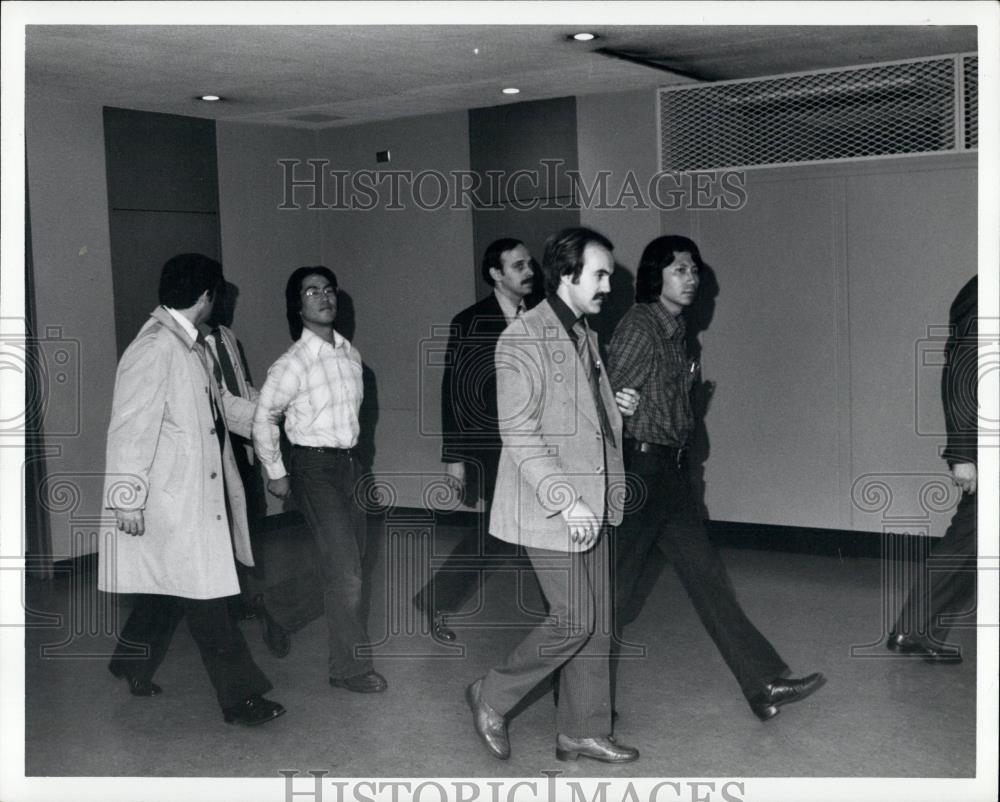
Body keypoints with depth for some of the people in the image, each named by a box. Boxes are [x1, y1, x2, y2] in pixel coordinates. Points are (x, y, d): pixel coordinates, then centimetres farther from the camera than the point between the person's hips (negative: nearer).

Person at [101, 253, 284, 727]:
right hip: (170, 499, -9)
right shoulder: (154, 348, -20)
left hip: (197, 491, 10)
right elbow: (130, 428, -20)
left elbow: (219, 402, 22)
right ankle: (239, 697, 8)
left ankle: (132, 664, 40)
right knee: (206, 598, -2)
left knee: (173, 588, 21)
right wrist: (127, 497, -20)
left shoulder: (192, 345, 9)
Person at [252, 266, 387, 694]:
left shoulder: (351, 354, 6)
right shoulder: (292, 364, -14)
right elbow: (263, 419, -5)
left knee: (352, 560, 14)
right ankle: (350, 667, 3)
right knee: (344, 570, -8)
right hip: (314, 467, -7)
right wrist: (276, 474, 1)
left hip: (349, 462, 7)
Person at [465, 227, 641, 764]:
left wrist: (617, 407, 8)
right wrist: (566, 502, -22)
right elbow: (519, 435, -19)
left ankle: (582, 731, 25)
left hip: (591, 505, 9)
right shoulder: (523, 338, -15)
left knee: (596, 622, 11)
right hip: (549, 508, -9)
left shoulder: (584, 335, 14)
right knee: (574, 620, -6)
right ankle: (491, 699, 14)